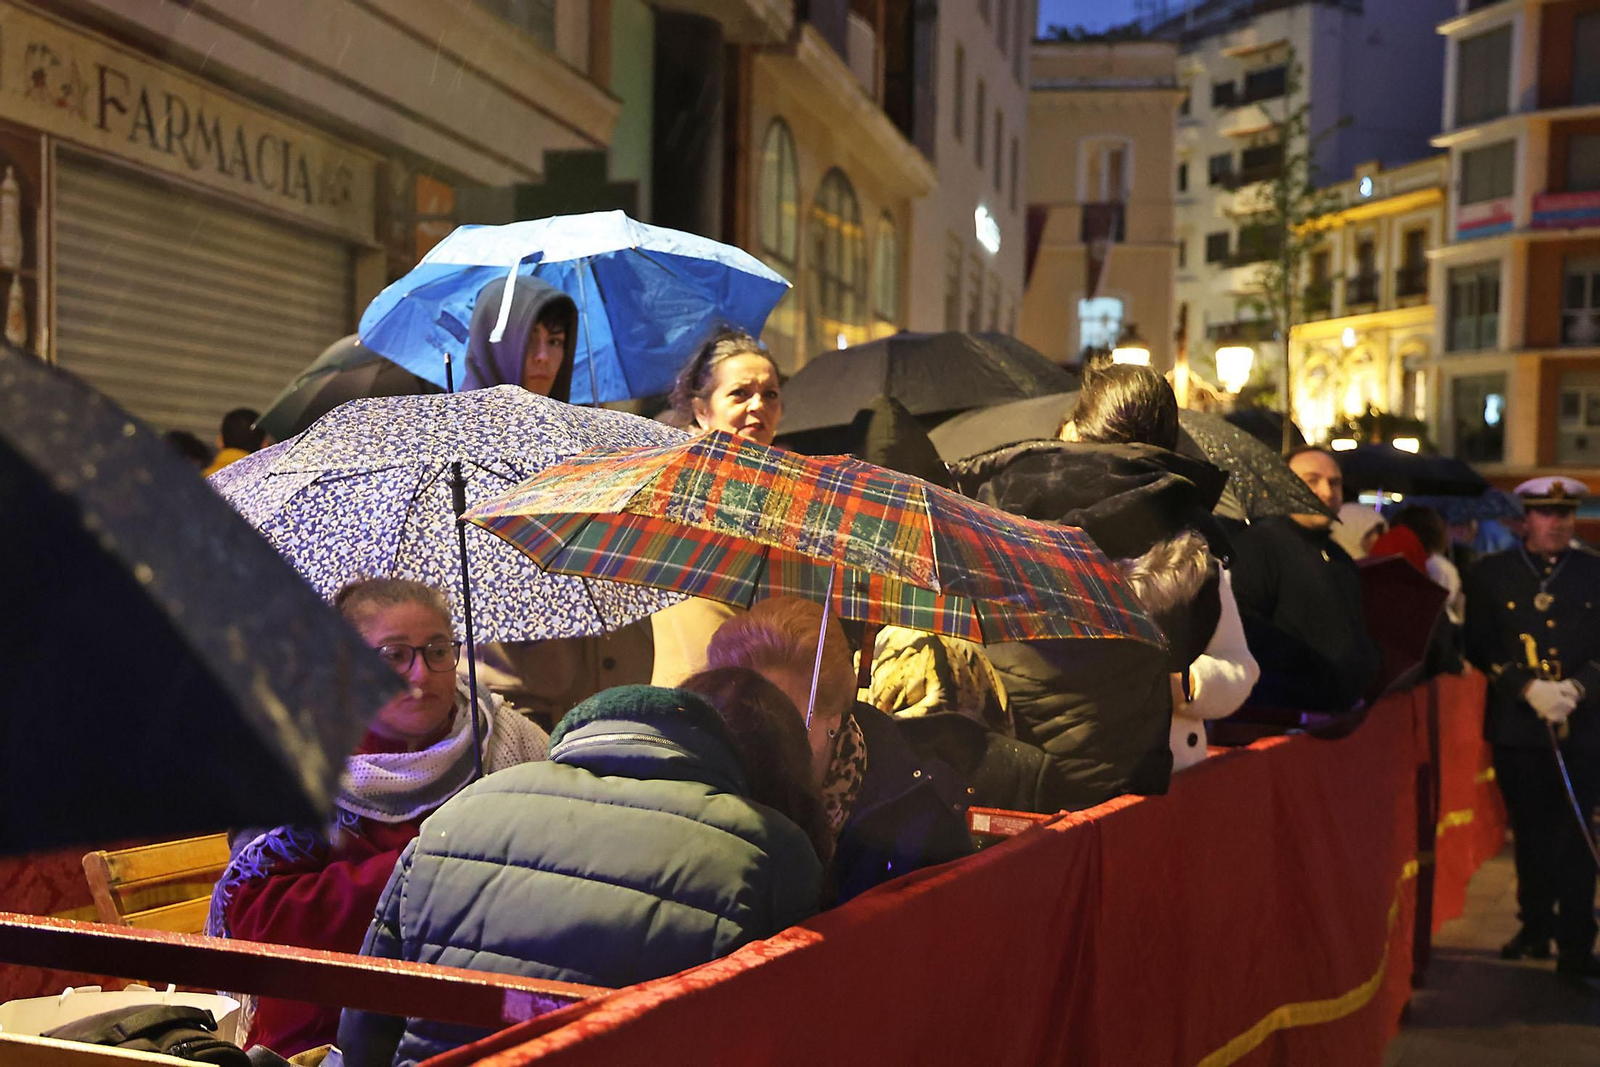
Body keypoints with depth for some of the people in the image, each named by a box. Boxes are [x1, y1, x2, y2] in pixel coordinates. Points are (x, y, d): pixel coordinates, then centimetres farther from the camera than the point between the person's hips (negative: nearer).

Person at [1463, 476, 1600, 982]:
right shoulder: (1490, 574, 3)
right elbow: (1480, 647, -1)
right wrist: (1529, 688, -13)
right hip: (1516, 726, 1)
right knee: (1530, 834, 12)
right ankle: (1536, 927, 26)